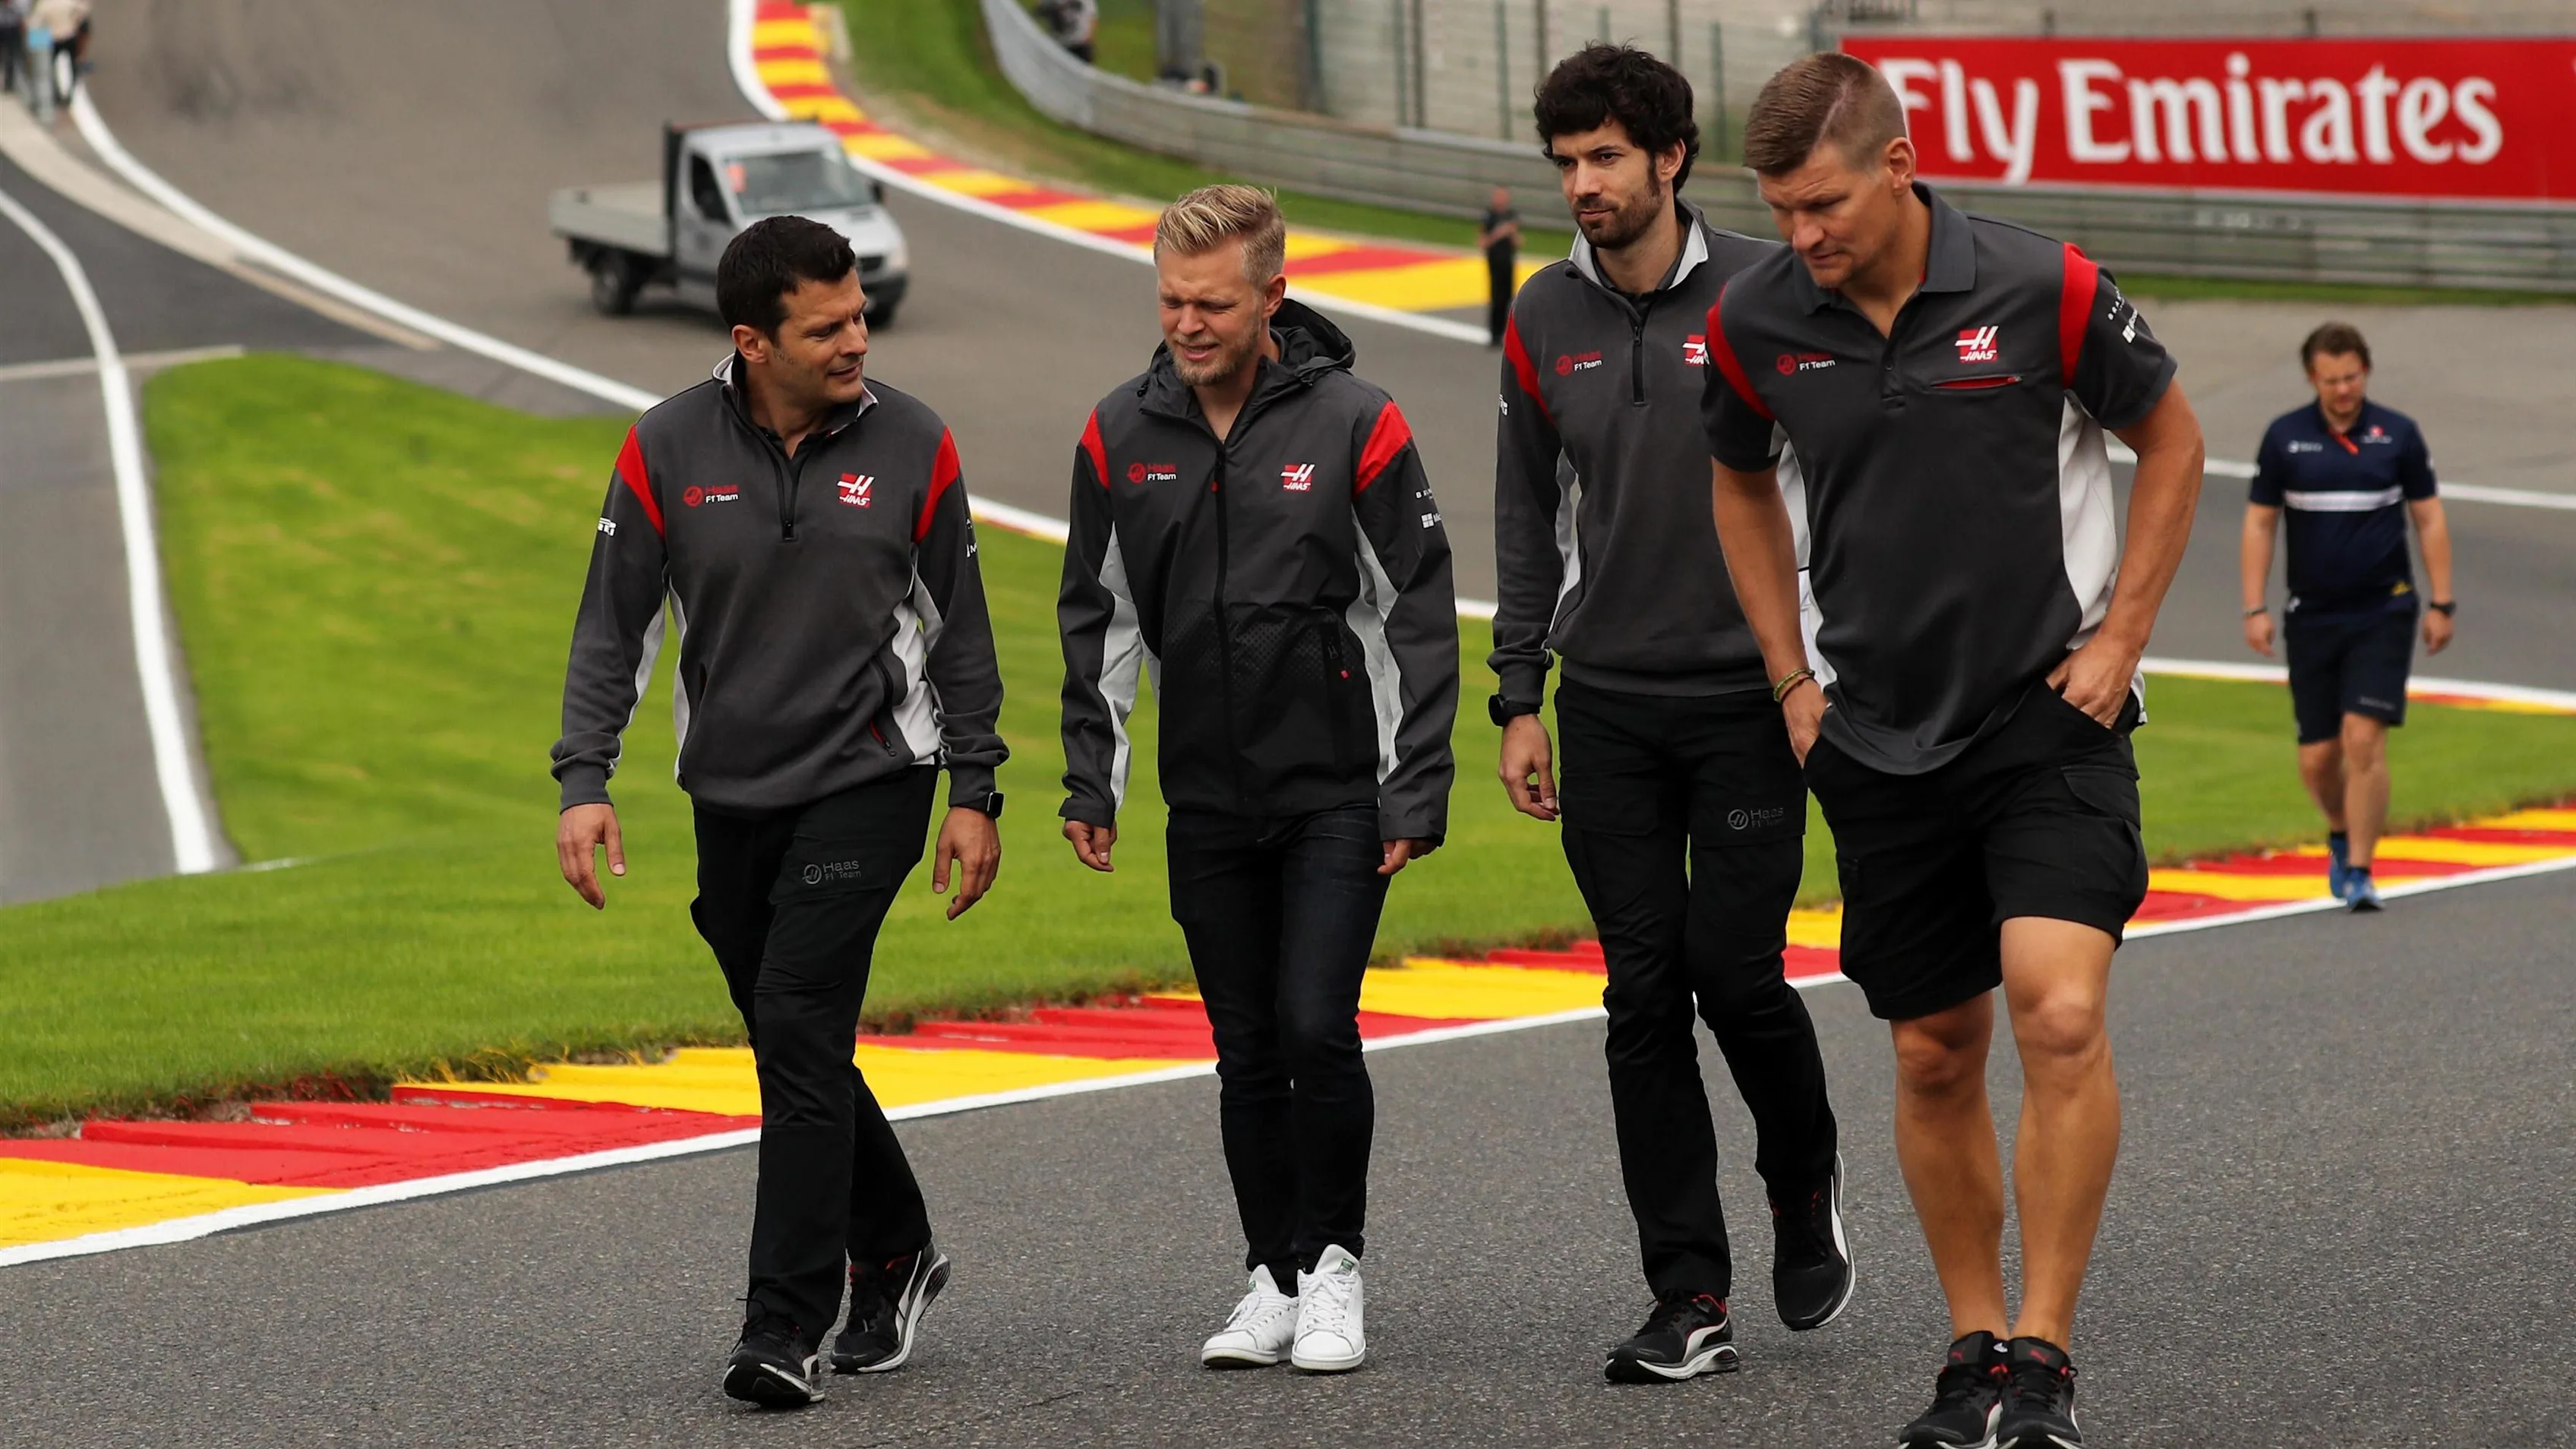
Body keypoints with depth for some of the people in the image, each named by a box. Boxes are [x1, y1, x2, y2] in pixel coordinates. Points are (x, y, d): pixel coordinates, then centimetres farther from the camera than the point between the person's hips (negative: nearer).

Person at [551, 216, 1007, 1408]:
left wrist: (976, 793, 3)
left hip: (868, 782, -3)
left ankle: (786, 1327, -13)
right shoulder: (669, 449, -3)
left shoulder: (909, 447, -4)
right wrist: (585, 782, -7)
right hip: (731, 795, 3)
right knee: (794, 1043, 10)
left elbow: (959, 629, 4)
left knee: (799, 1027, -14)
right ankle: (894, 1252, 33)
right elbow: (613, 625, 1)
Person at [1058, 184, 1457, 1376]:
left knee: (1317, 1030, -12)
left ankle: (1334, 1268, 3)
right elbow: (1098, 617, 11)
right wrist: (1090, 782, 6)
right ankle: (1276, 1279, 17)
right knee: (1248, 1052, 7)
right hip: (1208, 804, 4)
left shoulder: (1353, 423, -7)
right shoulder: (1121, 435, 2)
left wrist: (1417, 792, -8)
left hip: (1335, 792, -4)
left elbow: (1418, 615, -5)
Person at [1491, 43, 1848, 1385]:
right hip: (1609, 708, 3)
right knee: (1645, 996, 0)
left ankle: (1805, 1184, 25)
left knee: (1736, 973, -6)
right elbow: (1529, 517, 12)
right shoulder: (1545, 319, 5)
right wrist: (1519, 699, 9)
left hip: (1747, 699, -3)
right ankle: (1691, 1300, 4)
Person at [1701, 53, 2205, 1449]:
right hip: (1879, 741, 3)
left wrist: (2116, 640, -1)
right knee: (1934, 1056, 7)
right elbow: (1742, 483, 17)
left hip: (2049, 715, -3)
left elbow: (2170, 441, 3)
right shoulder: (1754, 321, -3)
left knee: (2059, 1013, -19)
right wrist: (1792, 677, 11)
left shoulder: (2045, 290, -12)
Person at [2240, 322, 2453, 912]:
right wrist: (2255, 608, 0)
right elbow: (2260, 523, 6)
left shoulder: (2398, 435, 0)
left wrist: (2441, 604, 2)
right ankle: (2341, 835, 34)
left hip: (2383, 613, -2)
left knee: (2363, 739, -14)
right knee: (2317, 757, 4)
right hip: (2312, 617, 2)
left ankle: (2358, 872, -8)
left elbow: (2430, 519, 6)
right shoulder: (2284, 438, 1)